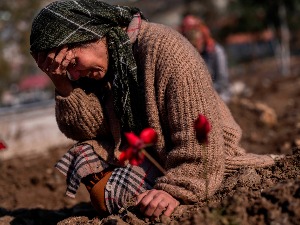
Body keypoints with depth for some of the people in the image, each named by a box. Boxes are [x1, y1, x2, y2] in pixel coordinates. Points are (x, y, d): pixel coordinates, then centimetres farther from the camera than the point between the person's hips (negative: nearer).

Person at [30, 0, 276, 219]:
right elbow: (87, 128, -6)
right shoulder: (104, 64, 2)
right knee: (85, 156, -7)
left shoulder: (163, 48, -24)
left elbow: (199, 135, -29)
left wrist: (176, 191, -34)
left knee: (109, 193, -21)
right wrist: (62, 83, -18)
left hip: (204, 161, -8)